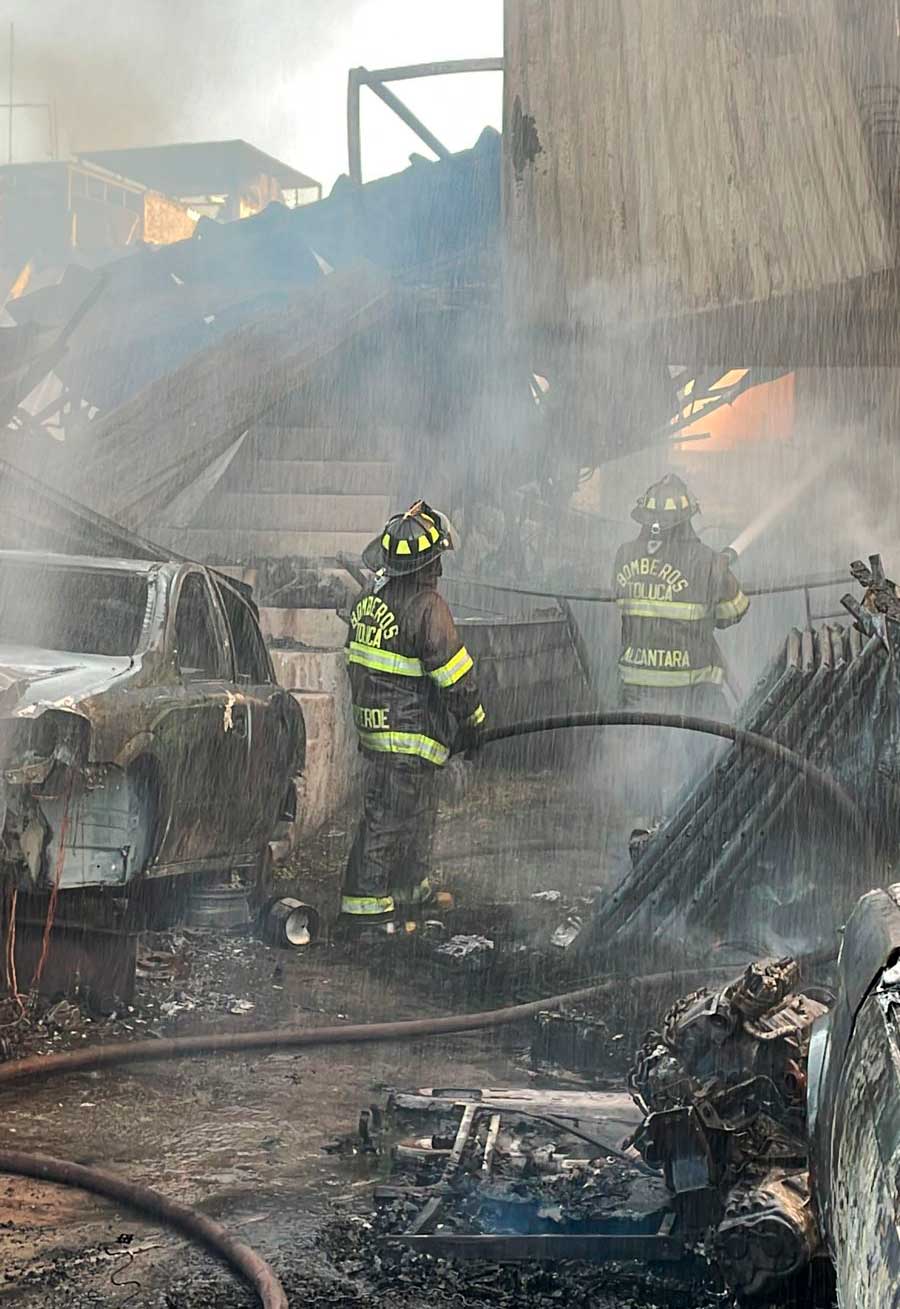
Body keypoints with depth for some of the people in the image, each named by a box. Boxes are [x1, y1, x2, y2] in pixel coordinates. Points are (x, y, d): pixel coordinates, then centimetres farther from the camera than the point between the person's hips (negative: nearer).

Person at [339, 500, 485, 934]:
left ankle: (409, 886, 33)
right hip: (410, 734, -8)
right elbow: (454, 673, -17)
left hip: (372, 724, 9)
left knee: (416, 809, 21)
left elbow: (356, 663, 16)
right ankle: (362, 901, -2)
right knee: (390, 815, -4)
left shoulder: (367, 600, 6)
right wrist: (474, 721, -3)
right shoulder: (427, 607, -19)